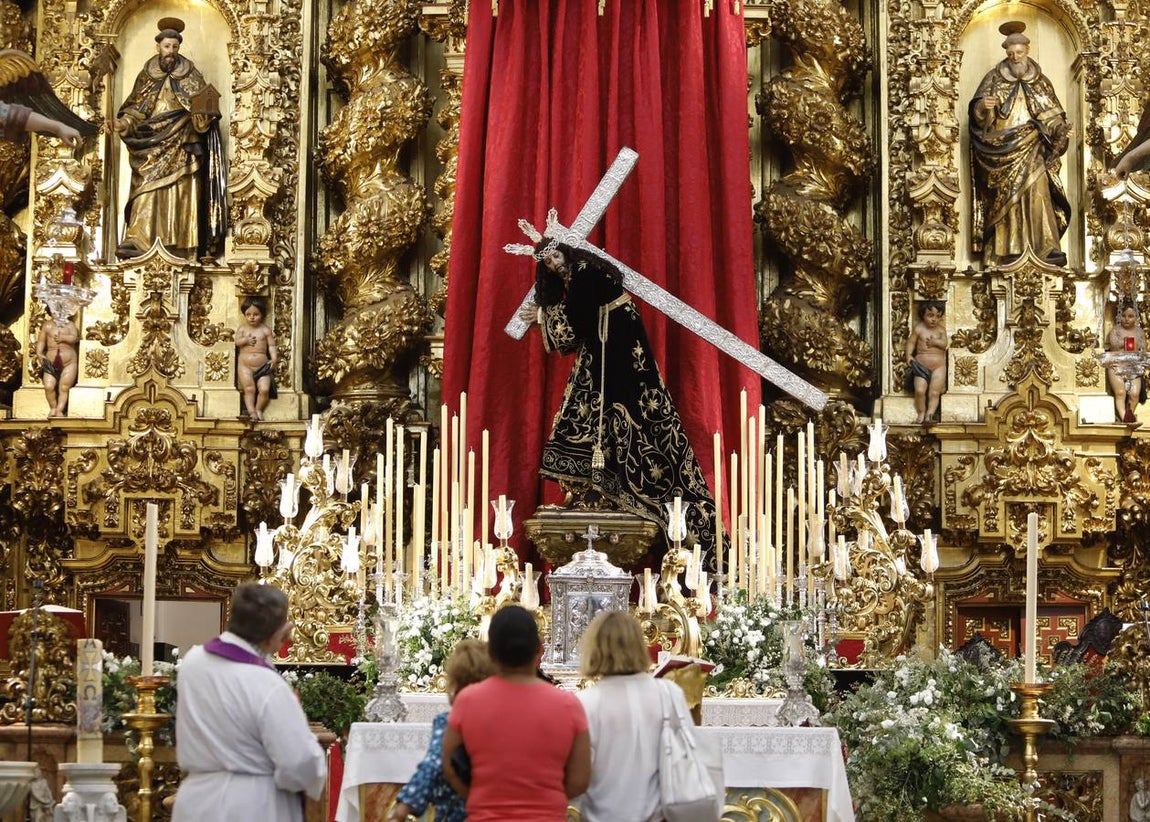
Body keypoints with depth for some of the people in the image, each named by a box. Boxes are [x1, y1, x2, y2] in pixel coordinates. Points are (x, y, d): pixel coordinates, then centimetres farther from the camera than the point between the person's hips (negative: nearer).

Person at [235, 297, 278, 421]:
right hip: (245, 366, 0)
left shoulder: (265, 330, 6)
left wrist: (274, 358, -11)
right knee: (249, 389, -14)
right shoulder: (242, 329, 8)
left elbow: (271, 346, 3)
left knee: (264, 389, -13)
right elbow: (237, 342, -4)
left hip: (262, 366, 0)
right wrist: (246, 340, -23)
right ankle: (251, 410, -12)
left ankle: (259, 409, 2)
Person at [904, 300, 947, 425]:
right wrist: (909, 355, -11)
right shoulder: (919, 329, 1)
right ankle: (921, 414, -1)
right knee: (919, 390, -14)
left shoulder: (941, 329, 5)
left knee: (934, 392, -7)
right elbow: (911, 342, 1)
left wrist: (935, 342, -20)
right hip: (922, 365, -1)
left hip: (938, 365, 1)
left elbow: (944, 344, -4)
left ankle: (929, 415, -5)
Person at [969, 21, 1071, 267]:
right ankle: (1006, 249, 1)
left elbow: (1053, 116, 15)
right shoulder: (994, 79, 6)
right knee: (1004, 198, -3)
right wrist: (983, 106, -23)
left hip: (1031, 149, 0)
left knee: (1037, 191, -15)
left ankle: (1048, 248, -20)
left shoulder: (1040, 81, 11)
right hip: (1002, 150, 0)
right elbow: (977, 113, 0)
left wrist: (1061, 130, -6)